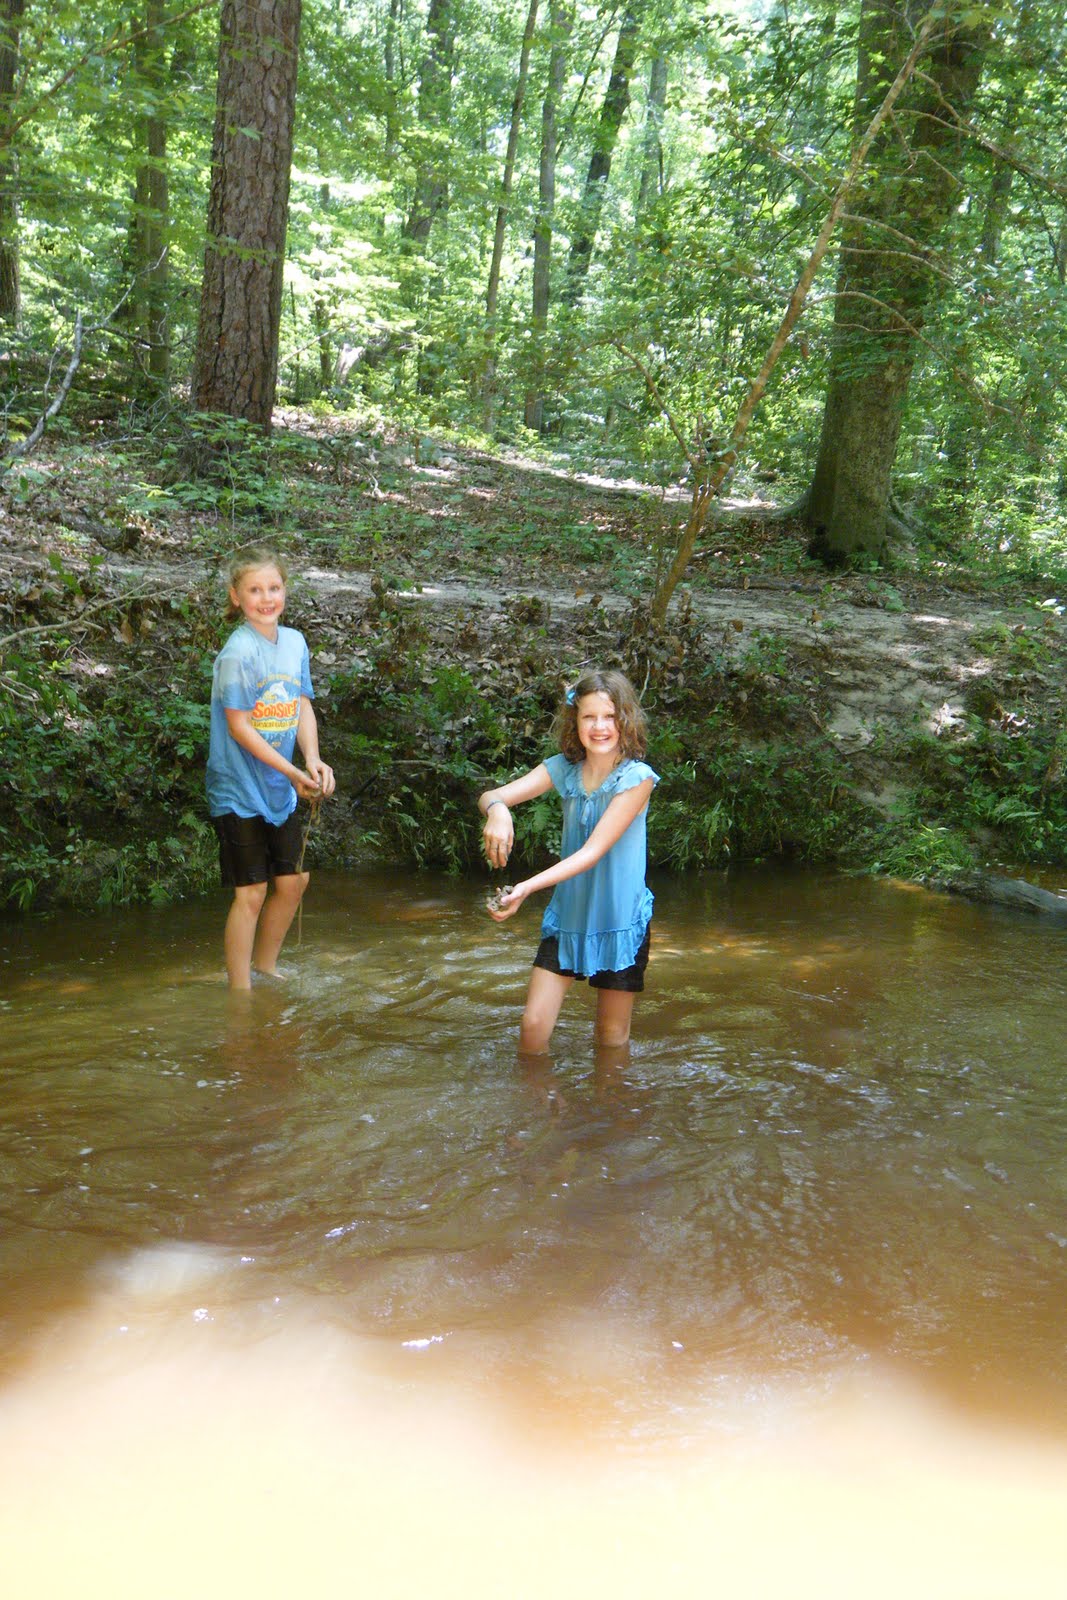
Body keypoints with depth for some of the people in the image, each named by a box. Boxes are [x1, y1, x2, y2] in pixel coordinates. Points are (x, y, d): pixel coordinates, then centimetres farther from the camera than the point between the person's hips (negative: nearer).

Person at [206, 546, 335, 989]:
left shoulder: (294, 642, 3)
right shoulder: (237, 652, -17)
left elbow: (303, 706, 7)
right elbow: (238, 725, -18)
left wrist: (313, 760, -10)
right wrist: (292, 772, -19)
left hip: (279, 787, 7)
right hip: (239, 789, -7)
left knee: (292, 882, 15)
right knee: (251, 893, -2)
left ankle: (265, 968, 35)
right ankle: (240, 991, 11)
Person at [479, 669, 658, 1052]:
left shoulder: (637, 777, -15)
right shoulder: (563, 769, -2)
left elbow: (594, 850, -23)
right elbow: (490, 796, -9)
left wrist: (527, 887, -33)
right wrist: (496, 809, -36)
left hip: (620, 921, -3)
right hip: (567, 916, 3)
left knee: (612, 1040, 11)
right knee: (532, 1027, -2)